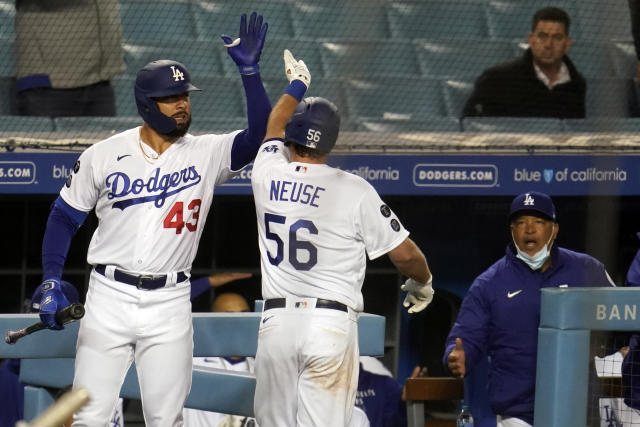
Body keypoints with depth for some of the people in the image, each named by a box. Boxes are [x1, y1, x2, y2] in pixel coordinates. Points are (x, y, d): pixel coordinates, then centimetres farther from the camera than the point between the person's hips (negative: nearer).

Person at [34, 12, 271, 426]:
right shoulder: (105, 155, 0)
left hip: (170, 305, 1)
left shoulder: (207, 154, 0)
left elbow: (260, 135, -15)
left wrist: (249, 70, -22)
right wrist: (51, 283, -4)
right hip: (109, 299, -1)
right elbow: (65, 216, 7)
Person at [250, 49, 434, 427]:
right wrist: (422, 283, 21)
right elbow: (404, 252, -2)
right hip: (332, 323, -3)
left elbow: (273, 130, 29)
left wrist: (296, 86, 49)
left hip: (276, 321, 3)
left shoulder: (268, 173, 4)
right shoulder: (354, 190, -5)